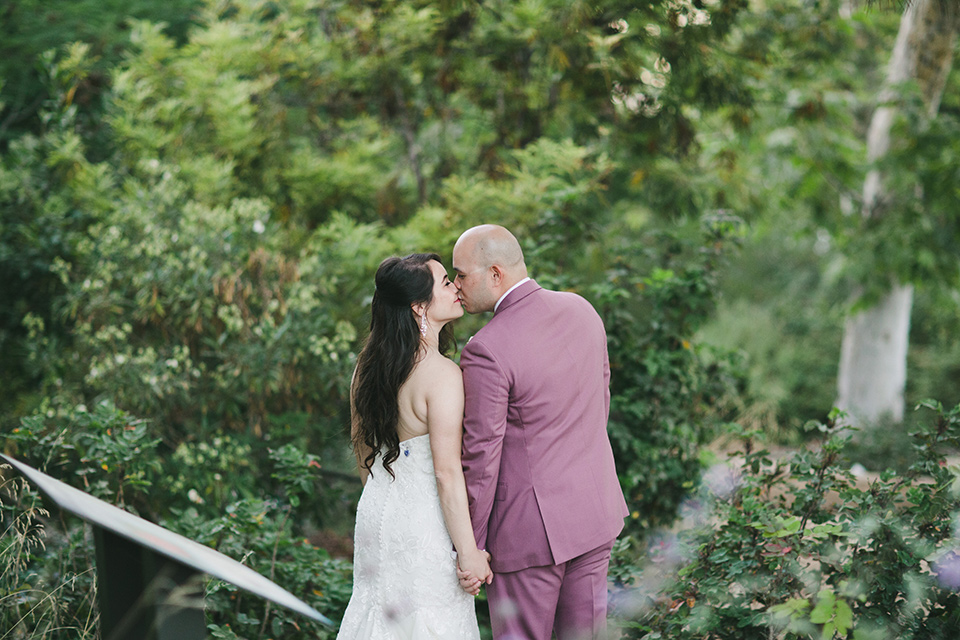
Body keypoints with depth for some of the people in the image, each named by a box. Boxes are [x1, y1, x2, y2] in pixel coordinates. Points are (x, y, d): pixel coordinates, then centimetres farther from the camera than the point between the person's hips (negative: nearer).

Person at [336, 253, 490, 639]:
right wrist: (469, 553, -17)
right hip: (423, 521, -8)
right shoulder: (441, 374, -22)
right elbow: (447, 472, -22)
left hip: (377, 510, 8)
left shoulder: (369, 364, 2)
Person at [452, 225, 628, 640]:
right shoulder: (581, 311, 1)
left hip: (530, 527, -7)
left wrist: (470, 548, -9)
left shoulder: (486, 352, -21)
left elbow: (481, 456, -17)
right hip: (594, 510, 7)